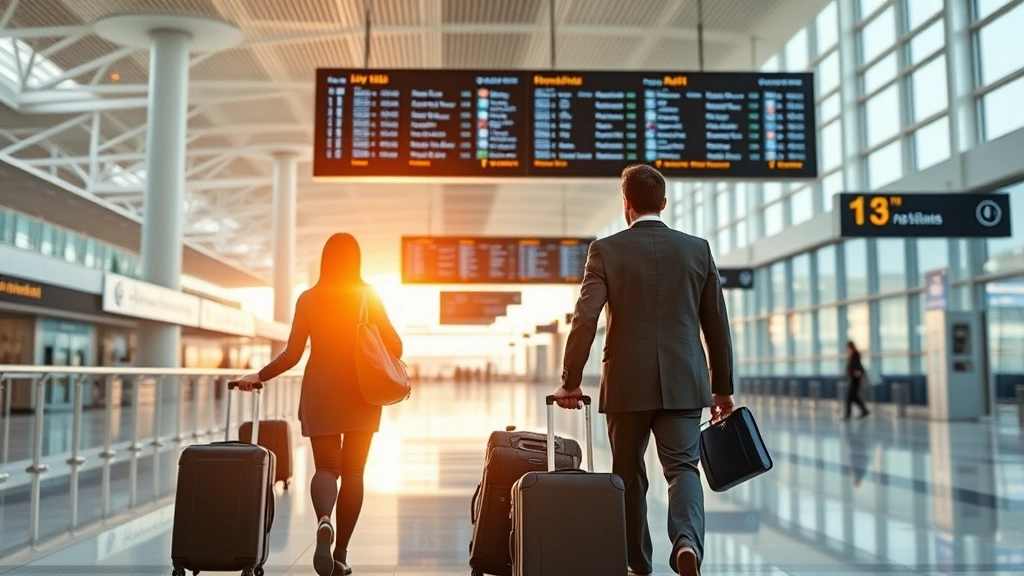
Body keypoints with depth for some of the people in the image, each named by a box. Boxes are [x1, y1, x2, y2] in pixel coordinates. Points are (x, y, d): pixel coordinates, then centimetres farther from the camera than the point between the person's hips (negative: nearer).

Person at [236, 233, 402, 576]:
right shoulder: (369, 296, -2)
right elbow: (394, 345, -3)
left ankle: (324, 522, -25)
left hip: (320, 392, 1)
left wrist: (259, 376, 11)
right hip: (361, 393, 0)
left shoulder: (308, 299, 0)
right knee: (353, 471, 8)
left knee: (326, 467, 7)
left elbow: (292, 354, -2)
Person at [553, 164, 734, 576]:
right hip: (683, 382, 1)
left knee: (629, 476, 14)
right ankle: (687, 541, -22)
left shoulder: (606, 250, -2)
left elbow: (584, 319, -10)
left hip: (627, 383, -1)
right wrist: (723, 386, 16)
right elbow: (717, 324, 8)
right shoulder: (698, 249, 5)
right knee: (683, 467, 4)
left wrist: (570, 381, -4)